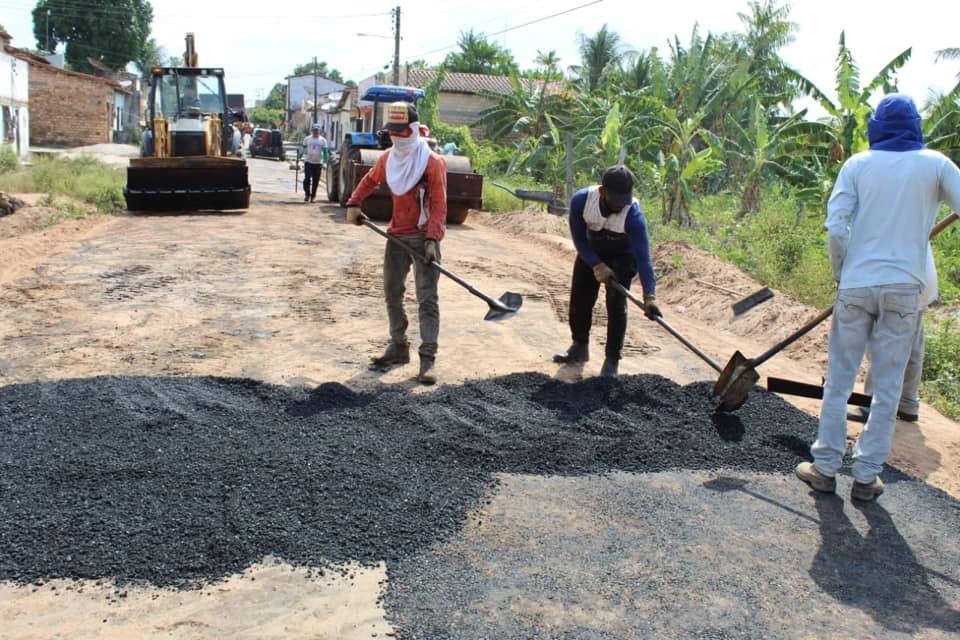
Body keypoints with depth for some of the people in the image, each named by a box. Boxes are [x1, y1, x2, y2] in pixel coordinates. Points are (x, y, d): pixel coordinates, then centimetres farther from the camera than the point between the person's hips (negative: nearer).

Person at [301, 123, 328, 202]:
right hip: (308, 162, 0)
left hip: (318, 163, 1)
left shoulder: (323, 140, 5)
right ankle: (307, 194, 5)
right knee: (307, 179, -11)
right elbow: (303, 149, 15)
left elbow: (325, 152, 3)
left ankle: (312, 196, 15)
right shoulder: (307, 139, 6)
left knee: (315, 181, 4)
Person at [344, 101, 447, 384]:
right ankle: (398, 346, 27)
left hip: (424, 238, -7)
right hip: (396, 236, 7)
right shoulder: (388, 158, 7)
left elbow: (439, 205, -16)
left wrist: (432, 240, -23)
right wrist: (353, 204, 11)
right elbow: (370, 180, 25)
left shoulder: (432, 162, -12)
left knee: (427, 299, -8)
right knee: (392, 292, 13)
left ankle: (427, 359, -8)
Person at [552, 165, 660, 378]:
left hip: (622, 256, -3)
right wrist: (596, 265, -27)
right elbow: (579, 238, -18)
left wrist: (649, 296, -48)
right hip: (590, 251, 3)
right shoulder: (581, 200, -31)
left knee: (616, 305, -12)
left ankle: (612, 361, 0)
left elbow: (643, 256, -41)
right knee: (579, 300, 9)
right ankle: (580, 346, 30)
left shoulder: (633, 214, -37)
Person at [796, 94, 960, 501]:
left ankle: (825, 468, 15)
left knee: (838, 380, 9)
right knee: (887, 387, 8)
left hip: (856, 285, 0)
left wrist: (841, 273, 8)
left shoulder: (858, 164, 1)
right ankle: (866, 477, 14)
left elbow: (836, 227, -6)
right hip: (904, 288, 0)